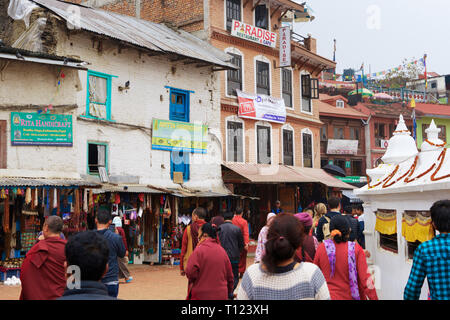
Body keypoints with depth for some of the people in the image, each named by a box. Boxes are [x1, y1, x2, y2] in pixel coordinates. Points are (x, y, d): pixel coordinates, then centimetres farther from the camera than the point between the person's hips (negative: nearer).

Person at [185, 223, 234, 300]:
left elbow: (190, 273, -18)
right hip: (221, 296, 5)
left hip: (202, 295, -5)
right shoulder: (222, 250, 7)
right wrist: (229, 293, 26)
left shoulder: (199, 249, -11)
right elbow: (229, 276, 13)